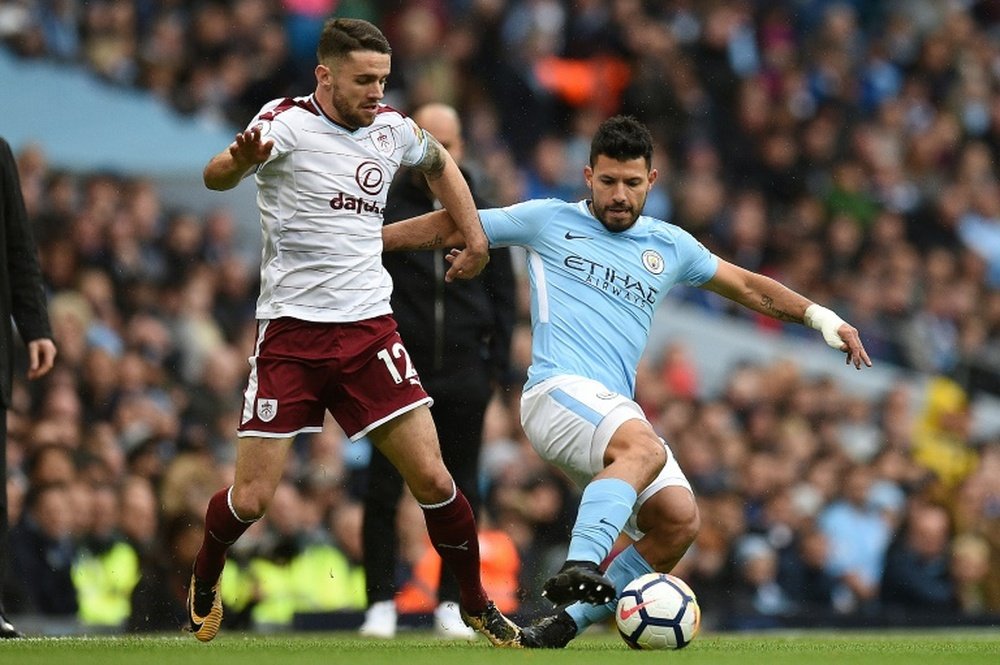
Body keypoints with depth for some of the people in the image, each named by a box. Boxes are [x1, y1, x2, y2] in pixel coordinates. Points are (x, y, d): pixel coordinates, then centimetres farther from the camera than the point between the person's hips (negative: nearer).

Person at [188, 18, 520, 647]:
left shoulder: (392, 129, 6)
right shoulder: (287, 122, -9)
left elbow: (439, 161, 30)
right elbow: (215, 176, -27)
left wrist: (476, 237, 22)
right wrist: (241, 159, -49)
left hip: (369, 329, 3)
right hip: (290, 331, -3)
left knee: (432, 478, -7)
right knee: (250, 499, -5)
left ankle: (477, 605, 12)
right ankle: (205, 580, 27)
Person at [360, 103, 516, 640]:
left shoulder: (482, 213, 8)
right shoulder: (381, 209, 2)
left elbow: (502, 292, 12)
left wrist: (496, 365, 5)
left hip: (464, 374, 2)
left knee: (461, 490, 5)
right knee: (382, 490, -4)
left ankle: (452, 602, 13)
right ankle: (381, 602, 2)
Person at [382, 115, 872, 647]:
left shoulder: (669, 246, 20)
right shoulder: (549, 222, 10)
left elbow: (747, 286, 31)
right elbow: (451, 227, 15)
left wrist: (820, 316, 22)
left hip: (617, 412, 6)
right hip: (558, 391, -6)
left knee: (678, 518, -17)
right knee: (645, 448, -36)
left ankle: (571, 620, -8)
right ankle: (578, 568, -53)